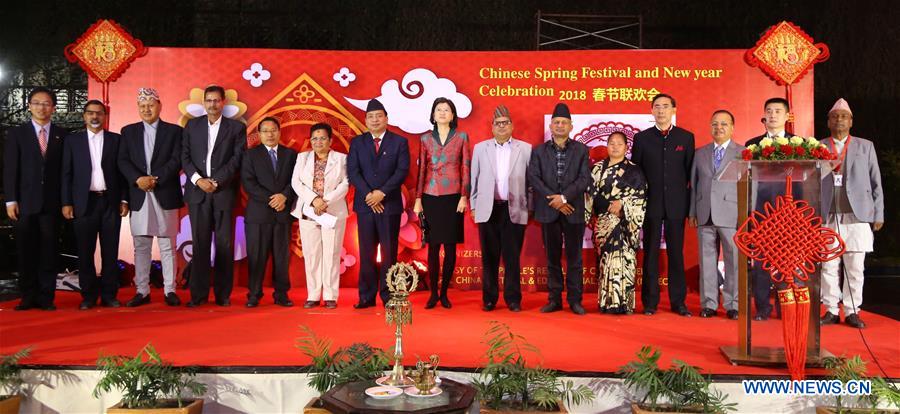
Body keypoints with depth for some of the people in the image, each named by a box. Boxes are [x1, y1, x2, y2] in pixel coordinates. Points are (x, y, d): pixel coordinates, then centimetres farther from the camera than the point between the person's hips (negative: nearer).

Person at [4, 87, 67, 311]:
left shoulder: (62, 135, 8)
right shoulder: (17, 134, 6)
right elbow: (9, 169, 2)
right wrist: (10, 200, -5)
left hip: (51, 202, 0)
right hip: (25, 202, 0)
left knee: (49, 251, 1)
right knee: (26, 252, 3)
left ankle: (46, 297, 7)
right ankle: (28, 297, 11)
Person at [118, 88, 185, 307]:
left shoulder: (174, 131, 7)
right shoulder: (128, 131, 13)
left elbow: (177, 160, -4)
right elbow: (123, 161, 4)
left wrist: (155, 179, -14)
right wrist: (138, 179, -13)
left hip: (166, 195, -2)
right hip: (139, 197, 2)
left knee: (167, 245, 1)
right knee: (141, 246, 5)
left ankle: (169, 290, 6)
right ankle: (142, 291, 11)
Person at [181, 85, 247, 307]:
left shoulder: (236, 128, 7)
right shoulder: (192, 125, 13)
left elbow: (237, 159, -2)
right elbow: (185, 156, 7)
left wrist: (215, 181, -11)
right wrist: (198, 179, -9)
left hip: (224, 192, -1)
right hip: (197, 191, 2)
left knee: (224, 243, -1)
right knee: (200, 243, 1)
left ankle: (223, 293, 6)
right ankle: (198, 293, 6)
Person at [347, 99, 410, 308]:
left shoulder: (399, 142, 5)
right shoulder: (357, 142, 10)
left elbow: (402, 171, -5)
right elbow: (352, 172, 1)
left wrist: (382, 193, -14)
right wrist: (368, 195, -11)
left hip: (390, 204, -1)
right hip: (364, 204, 2)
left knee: (389, 252, 1)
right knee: (366, 253, 3)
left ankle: (388, 296, 7)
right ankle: (367, 297, 8)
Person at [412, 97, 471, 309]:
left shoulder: (462, 137, 5)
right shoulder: (425, 139, 9)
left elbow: (466, 169, 2)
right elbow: (421, 170, 8)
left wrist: (464, 197, -6)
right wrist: (418, 199, 3)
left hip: (453, 197, -1)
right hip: (431, 197, 1)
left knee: (450, 246, 2)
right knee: (433, 246, 2)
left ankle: (444, 293, 12)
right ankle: (433, 293, 10)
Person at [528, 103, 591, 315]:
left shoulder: (581, 150, 6)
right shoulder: (539, 151, 8)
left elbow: (585, 178, -4)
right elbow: (533, 178, -3)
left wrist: (564, 197, -16)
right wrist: (554, 199, -13)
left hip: (573, 210, -1)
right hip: (548, 211, 1)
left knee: (574, 258, 3)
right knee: (552, 257, 7)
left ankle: (575, 300, 9)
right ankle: (555, 299, 13)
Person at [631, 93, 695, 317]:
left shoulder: (686, 137, 7)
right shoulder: (641, 138, 6)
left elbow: (690, 171, 7)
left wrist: (686, 198, 1)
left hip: (676, 204, 0)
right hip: (651, 204, 0)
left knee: (676, 254, 4)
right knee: (651, 254, 3)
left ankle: (678, 301, 11)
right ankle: (650, 302, 9)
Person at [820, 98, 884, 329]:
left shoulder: (865, 146, 11)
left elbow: (876, 183, 10)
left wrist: (878, 215, 4)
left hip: (857, 216, 0)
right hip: (827, 217, 0)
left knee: (855, 268, 2)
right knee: (829, 267, 1)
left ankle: (852, 312, 10)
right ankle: (831, 311, 10)